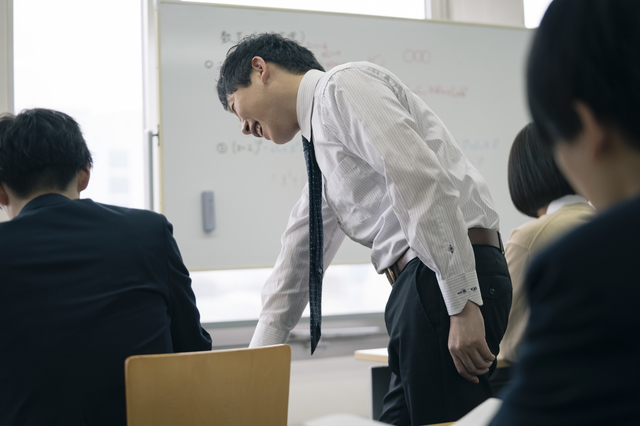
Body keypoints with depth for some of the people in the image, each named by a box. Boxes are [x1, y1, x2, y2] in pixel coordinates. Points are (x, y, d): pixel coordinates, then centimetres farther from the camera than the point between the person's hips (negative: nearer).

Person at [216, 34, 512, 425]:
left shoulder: (344, 86, -4)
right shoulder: (323, 143, 24)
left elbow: (424, 183, -18)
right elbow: (299, 262, 27)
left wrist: (462, 303, -22)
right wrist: (255, 361, 28)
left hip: (458, 280, -9)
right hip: (418, 283, 9)